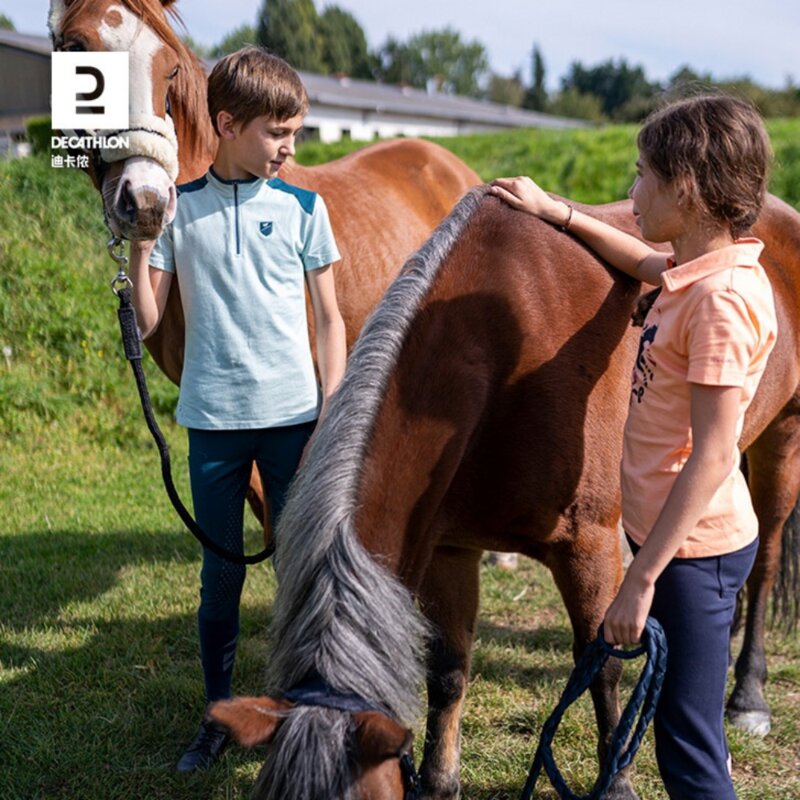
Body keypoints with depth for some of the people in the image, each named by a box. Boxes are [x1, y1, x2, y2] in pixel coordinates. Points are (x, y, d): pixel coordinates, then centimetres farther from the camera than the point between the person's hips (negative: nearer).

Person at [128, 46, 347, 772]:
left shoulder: (302, 207, 0)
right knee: (221, 577, 10)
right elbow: (148, 324, -1)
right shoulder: (177, 208, -1)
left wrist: (333, 421, -4)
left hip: (294, 417, 0)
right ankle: (218, 716, 26)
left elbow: (329, 319, 2)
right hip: (213, 420, 0)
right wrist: (138, 243, -14)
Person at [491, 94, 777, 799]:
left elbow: (713, 455, -25)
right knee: (687, 735, 22)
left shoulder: (723, 297, -23)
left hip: (693, 548, -10)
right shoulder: (697, 270, 5)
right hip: (670, 533, 10)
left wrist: (642, 579, -23)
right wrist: (556, 212, 30)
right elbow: (647, 263, 31)